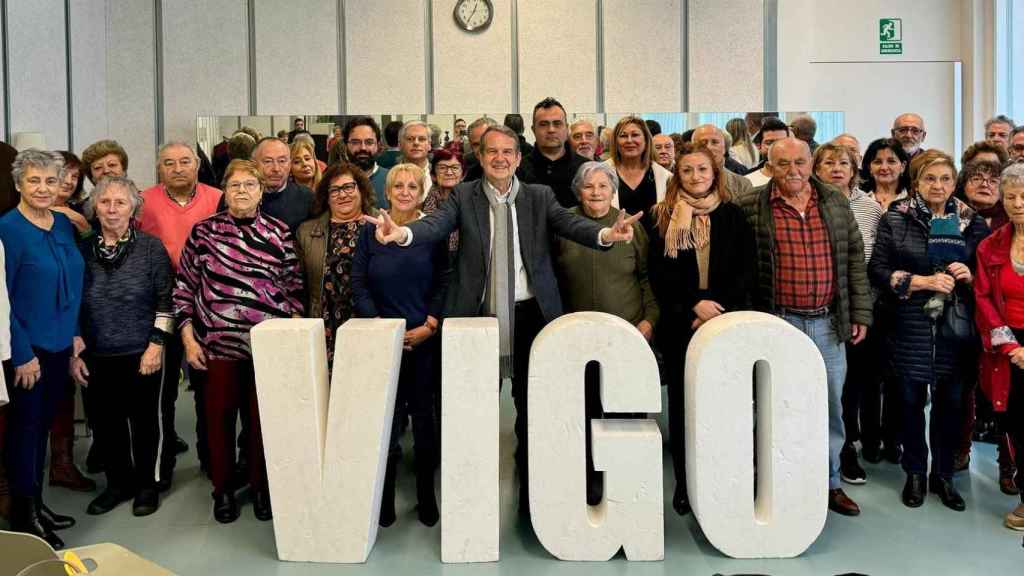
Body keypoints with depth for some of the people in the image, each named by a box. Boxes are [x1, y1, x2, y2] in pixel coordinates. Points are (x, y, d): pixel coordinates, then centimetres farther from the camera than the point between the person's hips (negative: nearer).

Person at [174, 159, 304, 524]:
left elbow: (294, 288, 7)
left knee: (262, 417, 7)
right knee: (219, 416, 7)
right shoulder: (204, 231, 2)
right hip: (217, 342, 0)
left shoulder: (279, 233, 4)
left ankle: (262, 487, 24)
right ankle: (223, 490, 24)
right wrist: (188, 338, -1)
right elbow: (184, 288, 5)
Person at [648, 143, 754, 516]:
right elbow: (659, 272, -1)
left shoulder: (733, 216, 8)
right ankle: (683, 483, 13)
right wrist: (694, 304, -11)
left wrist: (720, 309, -9)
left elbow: (746, 270, 3)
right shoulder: (664, 217, 6)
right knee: (682, 401, 4)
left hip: (726, 320, 0)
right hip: (680, 323, 0)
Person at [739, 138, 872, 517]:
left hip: (829, 323, 4)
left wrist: (860, 314, 6)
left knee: (831, 408, 12)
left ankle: (829, 483, 28)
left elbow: (854, 258, 10)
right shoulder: (751, 210, -4)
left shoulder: (836, 203, 7)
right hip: (778, 324, -3)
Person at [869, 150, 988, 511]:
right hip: (911, 325, -2)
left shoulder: (971, 222, 7)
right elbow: (878, 270, -6)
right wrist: (923, 281, -16)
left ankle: (943, 475, 25)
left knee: (950, 401, 8)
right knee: (912, 400, 8)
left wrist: (969, 277, -8)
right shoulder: (896, 219, -1)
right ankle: (915, 473, 25)